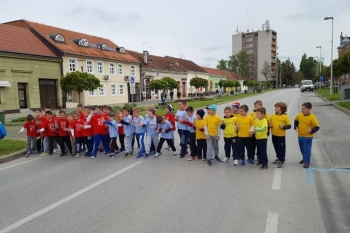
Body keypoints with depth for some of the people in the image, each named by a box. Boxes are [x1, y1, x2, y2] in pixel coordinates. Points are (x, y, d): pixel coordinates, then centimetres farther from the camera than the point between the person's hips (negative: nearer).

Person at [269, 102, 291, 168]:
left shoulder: (285, 117, -10)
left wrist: (283, 127, -24)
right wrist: (270, 125, -7)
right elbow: (269, 122, 13)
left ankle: (282, 161, 13)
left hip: (281, 135, -5)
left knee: (281, 148, 3)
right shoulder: (273, 116, 3)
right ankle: (279, 158, 37)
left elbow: (289, 126, -9)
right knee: (276, 147, 19)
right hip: (274, 135, 5)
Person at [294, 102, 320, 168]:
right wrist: (296, 126, 6)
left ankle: (307, 162, 7)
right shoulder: (299, 115, -1)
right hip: (300, 136, 6)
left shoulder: (312, 117, -18)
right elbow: (296, 120, 20)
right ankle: (305, 158, 41)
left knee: (307, 150, -2)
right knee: (302, 149, 20)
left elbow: (317, 126, -18)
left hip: (308, 137, -6)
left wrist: (311, 130, -34)